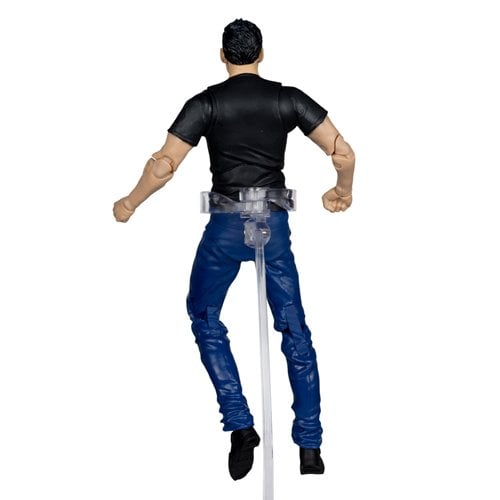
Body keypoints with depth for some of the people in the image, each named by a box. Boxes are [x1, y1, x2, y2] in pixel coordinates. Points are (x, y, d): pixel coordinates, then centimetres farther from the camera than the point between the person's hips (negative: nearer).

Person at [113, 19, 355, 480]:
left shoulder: (206, 103, -4)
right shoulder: (288, 99, 1)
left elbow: (164, 165, -9)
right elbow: (344, 152, -2)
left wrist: (129, 204, 7)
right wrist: (344, 192, 18)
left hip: (226, 226, -2)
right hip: (275, 223, 2)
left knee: (205, 317, 17)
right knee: (294, 328, 9)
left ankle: (240, 426, 5)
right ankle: (310, 448, 11)